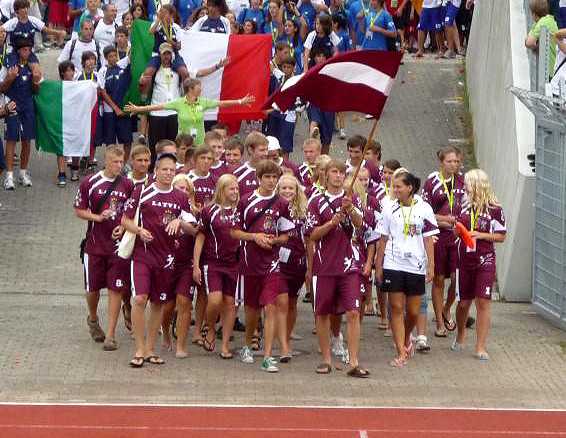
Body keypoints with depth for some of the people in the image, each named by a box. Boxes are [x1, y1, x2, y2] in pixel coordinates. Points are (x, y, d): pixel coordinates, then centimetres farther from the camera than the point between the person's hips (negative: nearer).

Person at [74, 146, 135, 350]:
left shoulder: (128, 185, 2)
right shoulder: (90, 183, -2)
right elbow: (79, 211, 3)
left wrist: (124, 226, -8)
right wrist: (98, 217, -14)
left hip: (119, 243, 0)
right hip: (95, 243, 0)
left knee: (116, 289, -4)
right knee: (93, 287, 8)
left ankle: (111, 335, 1)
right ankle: (93, 319, 39)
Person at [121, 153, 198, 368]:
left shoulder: (181, 197, 8)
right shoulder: (142, 192, 0)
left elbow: (193, 230, 8)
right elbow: (125, 220, 4)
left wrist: (179, 222, -12)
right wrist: (140, 230, -15)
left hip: (166, 257, 3)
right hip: (143, 254, -3)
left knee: (158, 304, 9)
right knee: (140, 299, -15)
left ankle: (150, 349, 19)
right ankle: (139, 350, -8)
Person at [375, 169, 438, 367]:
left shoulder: (424, 209, 0)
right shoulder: (389, 208, 3)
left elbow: (428, 239, 2)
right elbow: (383, 239, 7)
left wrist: (431, 266, -1)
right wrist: (378, 266, 6)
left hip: (416, 266, 0)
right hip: (393, 265, 0)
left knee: (413, 311, 5)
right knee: (397, 308, -5)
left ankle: (406, 338, 35)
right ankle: (401, 353, -2)